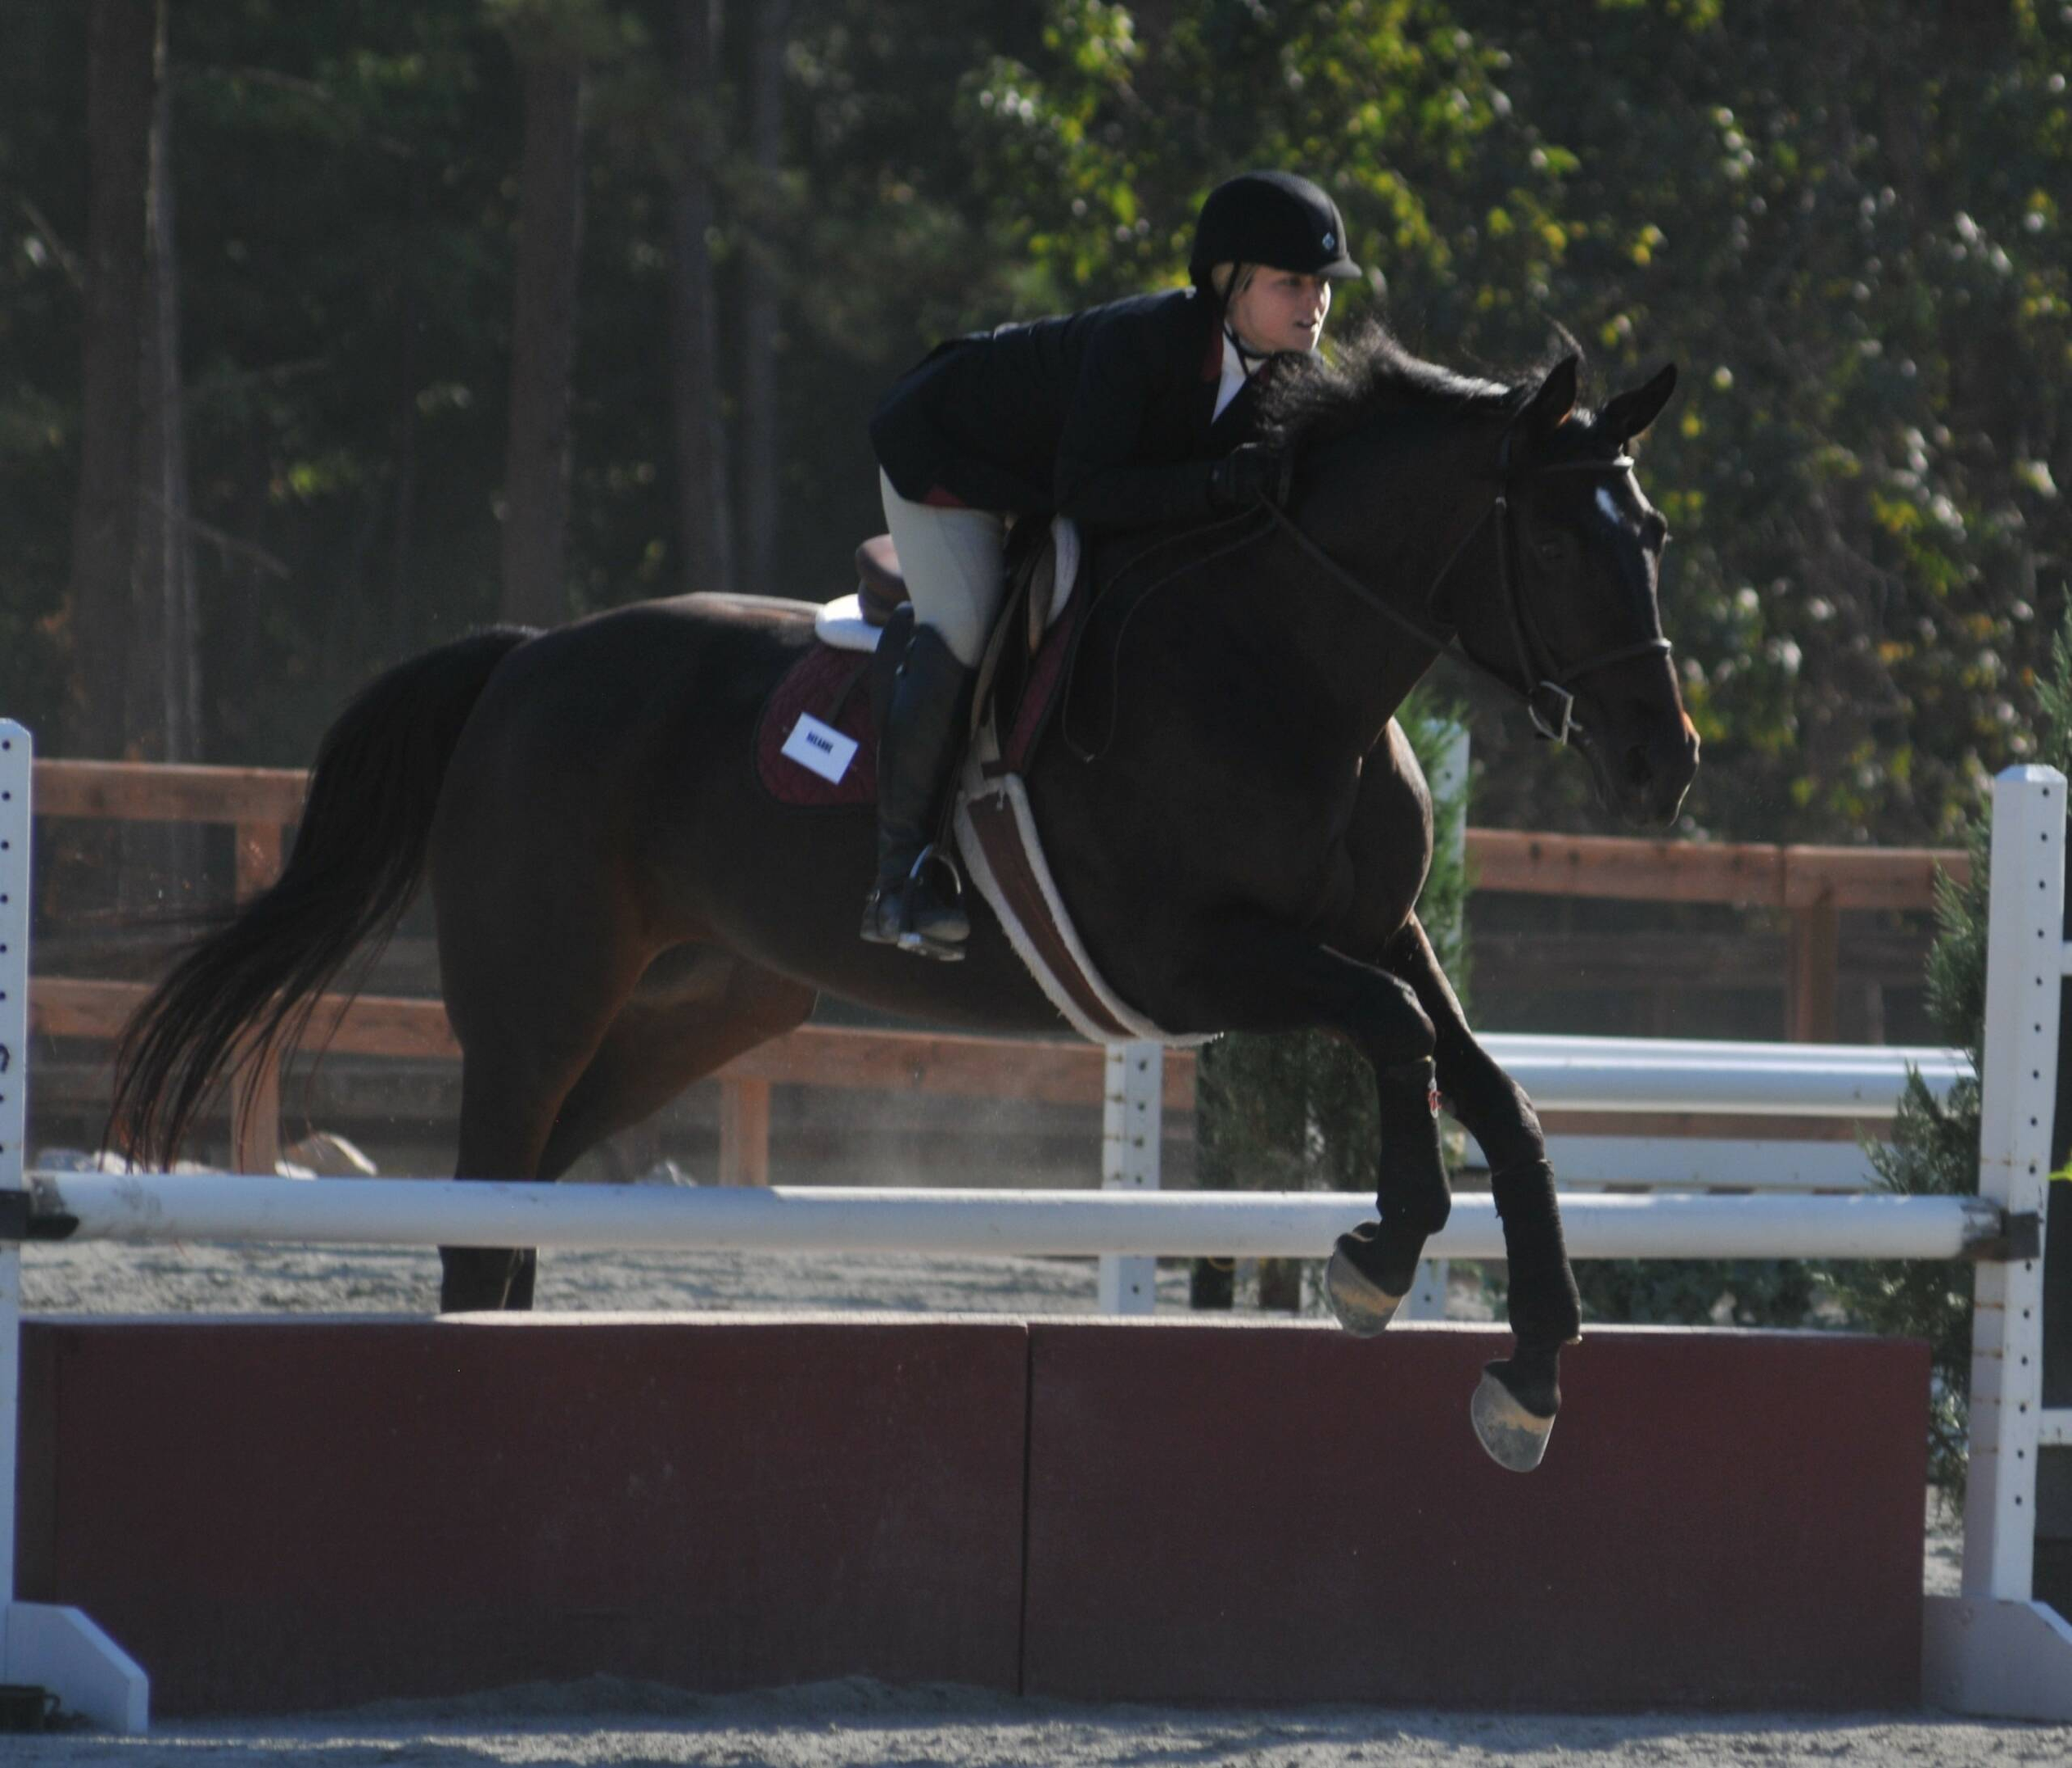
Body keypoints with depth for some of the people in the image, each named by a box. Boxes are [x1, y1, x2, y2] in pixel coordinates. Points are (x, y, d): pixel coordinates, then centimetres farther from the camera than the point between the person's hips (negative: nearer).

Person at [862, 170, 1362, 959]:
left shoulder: (1282, 369, -18)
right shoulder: (1139, 340, -40)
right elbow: (1086, 492, -43)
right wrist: (1221, 482, -51)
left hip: (1044, 470, 8)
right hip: (945, 450, -8)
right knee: (962, 630, -23)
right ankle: (900, 876, -17)